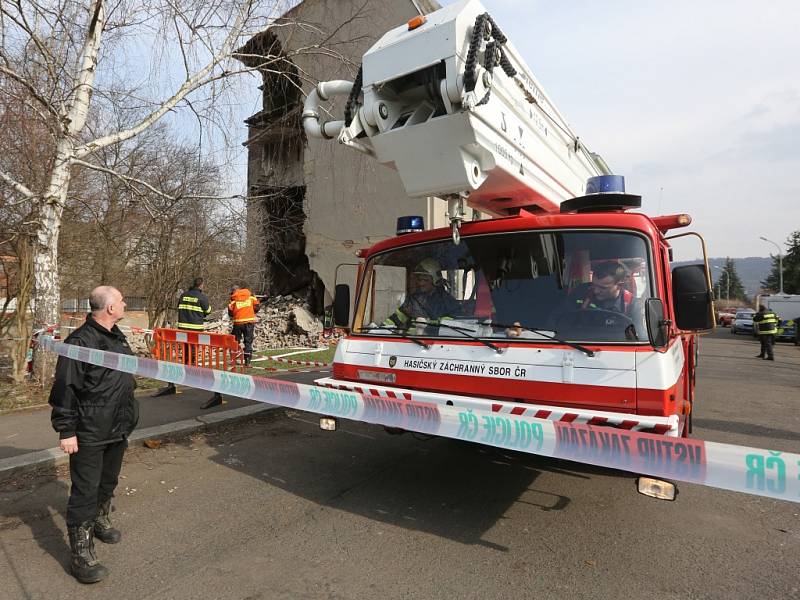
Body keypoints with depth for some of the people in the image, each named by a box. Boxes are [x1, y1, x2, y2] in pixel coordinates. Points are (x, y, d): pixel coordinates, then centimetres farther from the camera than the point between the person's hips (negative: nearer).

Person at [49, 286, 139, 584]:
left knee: (108, 482, 24)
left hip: (118, 429, 8)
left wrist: (129, 415, 23)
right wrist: (66, 430, -17)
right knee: (85, 492, 1)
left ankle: (100, 519, 47)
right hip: (88, 435, -8)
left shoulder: (116, 336, 8)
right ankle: (81, 553, 14)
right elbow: (64, 389, -19)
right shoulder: (80, 341, -20)